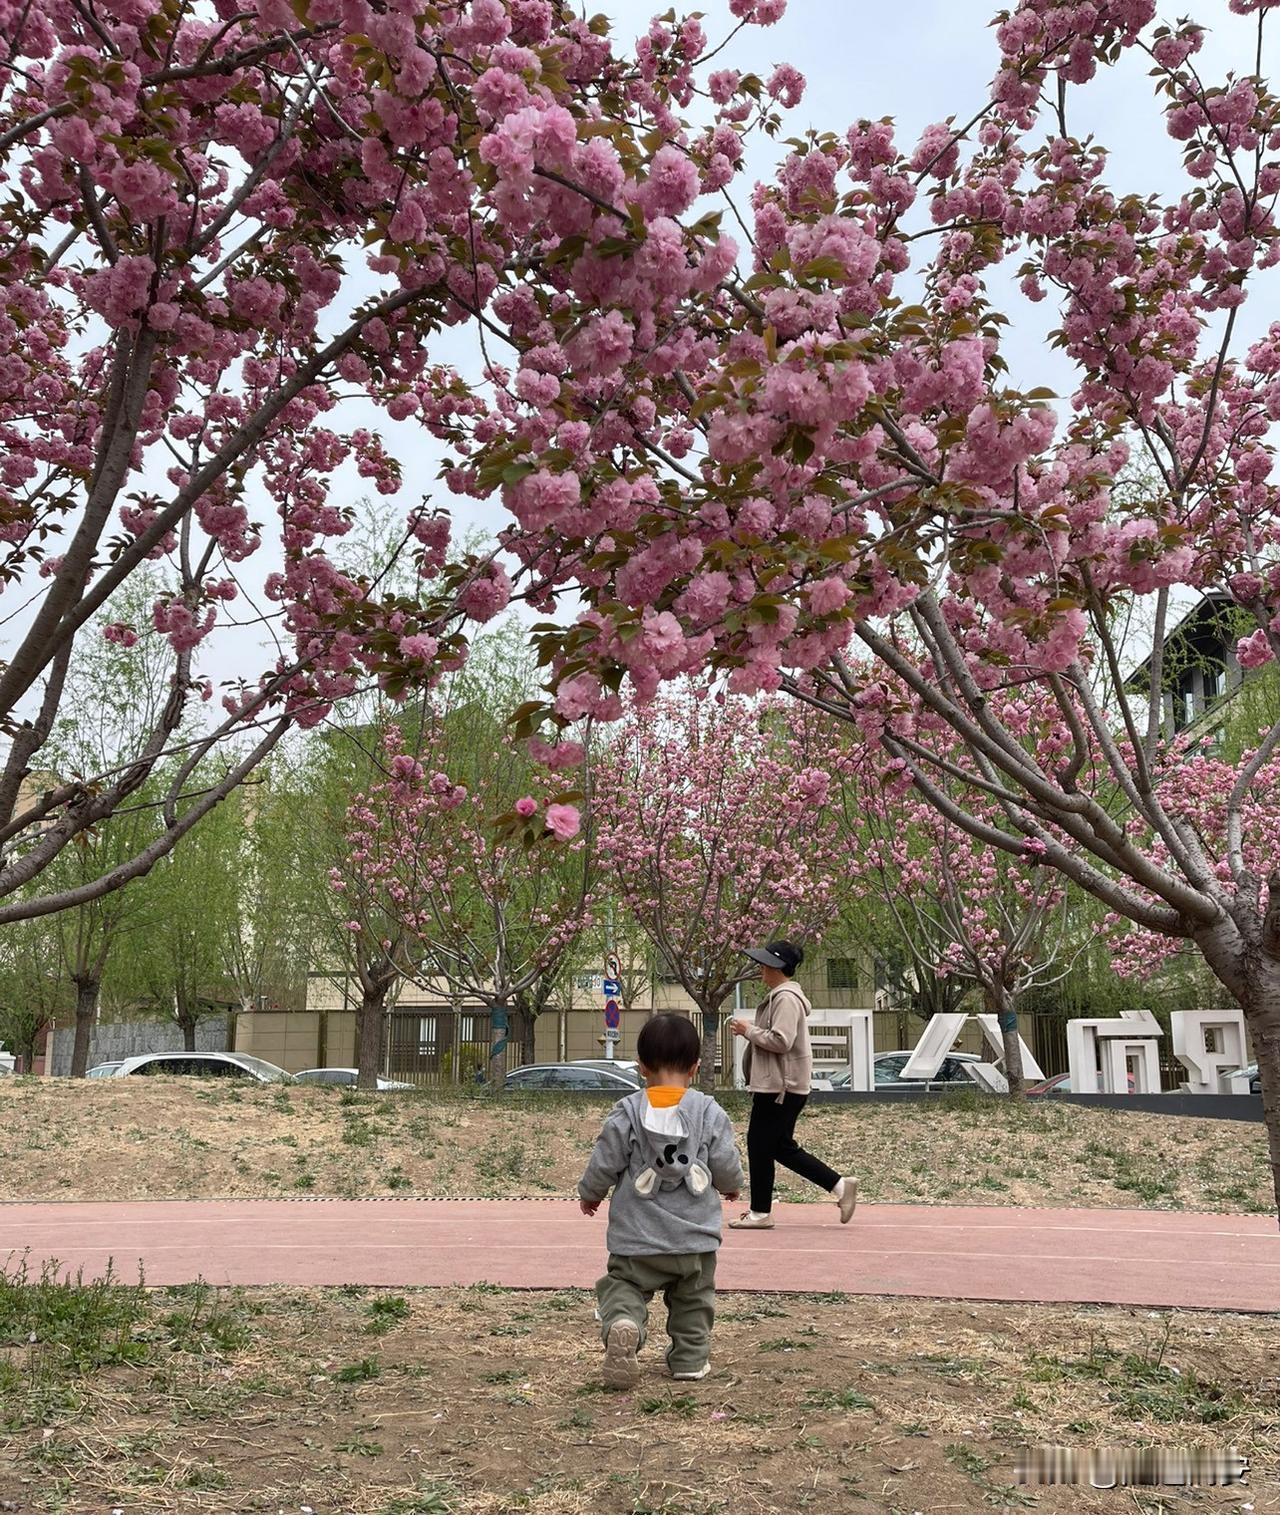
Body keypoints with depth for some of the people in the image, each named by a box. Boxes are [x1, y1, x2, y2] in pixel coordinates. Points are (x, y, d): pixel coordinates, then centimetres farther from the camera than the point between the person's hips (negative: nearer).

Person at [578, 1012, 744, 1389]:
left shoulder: (627, 1112, -6)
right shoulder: (709, 1112, -5)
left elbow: (604, 1164, -3)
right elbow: (726, 1164, -1)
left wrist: (589, 1194, 18)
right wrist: (732, 1186, 23)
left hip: (637, 1235, -1)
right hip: (695, 1235, 1)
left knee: (623, 1284, 6)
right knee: (692, 1299, 21)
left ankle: (622, 1323, -24)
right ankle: (690, 1358, 23)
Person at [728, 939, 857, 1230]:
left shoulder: (786, 998, -17)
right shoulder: (781, 995, 17)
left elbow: (781, 1041, -26)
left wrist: (748, 1030, -15)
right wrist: (749, 1032, 12)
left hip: (779, 1087, -11)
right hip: (778, 1084, 11)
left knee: (760, 1146, -1)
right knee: (782, 1147, 14)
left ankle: (760, 1213, 9)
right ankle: (840, 1186, 14)